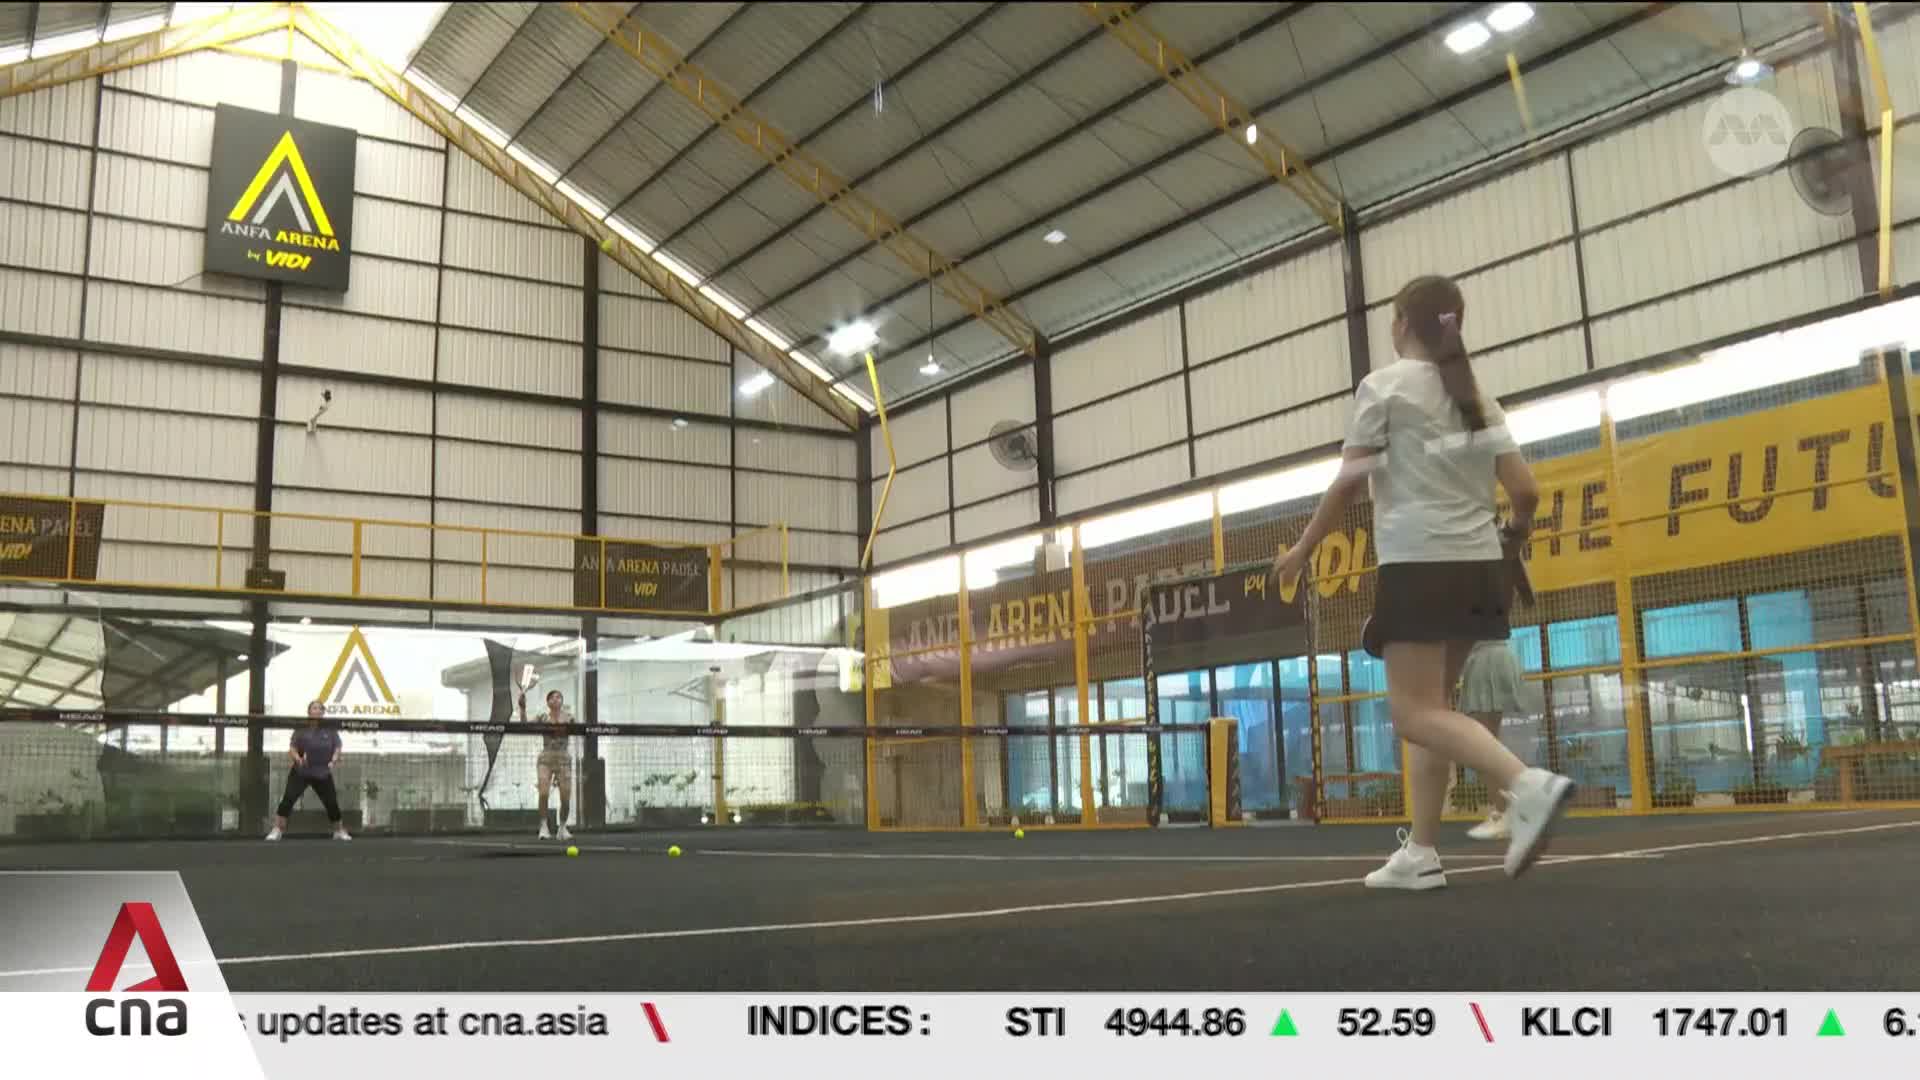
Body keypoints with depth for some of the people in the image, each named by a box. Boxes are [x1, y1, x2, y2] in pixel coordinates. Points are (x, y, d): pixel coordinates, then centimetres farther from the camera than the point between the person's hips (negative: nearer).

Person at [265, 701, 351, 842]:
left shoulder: (330, 730, 0)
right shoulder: (301, 729, -4)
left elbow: (337, 749, 2)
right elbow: (292, 748, -4)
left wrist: (333, 760, -17)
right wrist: (297, 758, -24)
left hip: (323, 774, 2)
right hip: (301, 773, -2)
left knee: (332, 803, 6)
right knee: (287, 799, -14)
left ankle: (339, 831, 25)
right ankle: (277, 830, -6)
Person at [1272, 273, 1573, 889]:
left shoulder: (1384, 385, -2)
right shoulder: (1476, 396, 13)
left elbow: (1348, 485, -5)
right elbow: (1525, 491, 8)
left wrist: (1302, 549, 6)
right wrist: (1513, 531, 29)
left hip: (1419, 567, -7)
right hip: (1477, 569, 7)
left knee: (1415, 712, -6)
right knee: (1428, 706, 12)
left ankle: (1528, 785, -27)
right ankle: (1420, 854, 11)